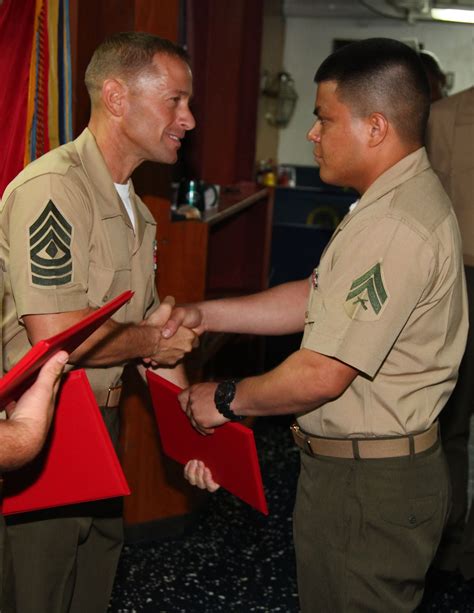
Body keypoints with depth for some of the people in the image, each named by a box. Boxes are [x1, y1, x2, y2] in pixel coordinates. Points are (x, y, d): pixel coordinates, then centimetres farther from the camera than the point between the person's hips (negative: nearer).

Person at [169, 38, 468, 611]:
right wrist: (207, 314, 7)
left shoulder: (395, 227, -27)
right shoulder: (405, 199, 9)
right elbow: (318, 298, 13)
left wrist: (226, 399, -9)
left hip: (366, 488, -10)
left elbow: (322, 376, -26)